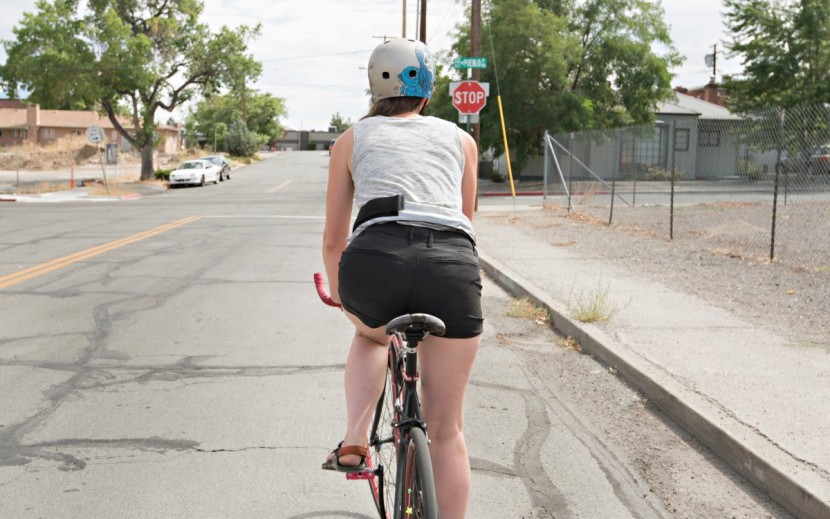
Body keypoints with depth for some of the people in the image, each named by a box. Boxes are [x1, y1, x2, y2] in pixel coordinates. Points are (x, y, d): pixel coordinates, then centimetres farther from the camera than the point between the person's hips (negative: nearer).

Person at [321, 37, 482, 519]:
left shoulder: (353, 138, 24)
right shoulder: (461, 139, 27)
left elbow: (333, 239, 29)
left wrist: (340, 294, 47)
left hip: (374, 261, 0)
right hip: (453, 268, 0)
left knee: (371, 333, 36)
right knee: (447, 428, 14)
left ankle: (354, 442, 19)